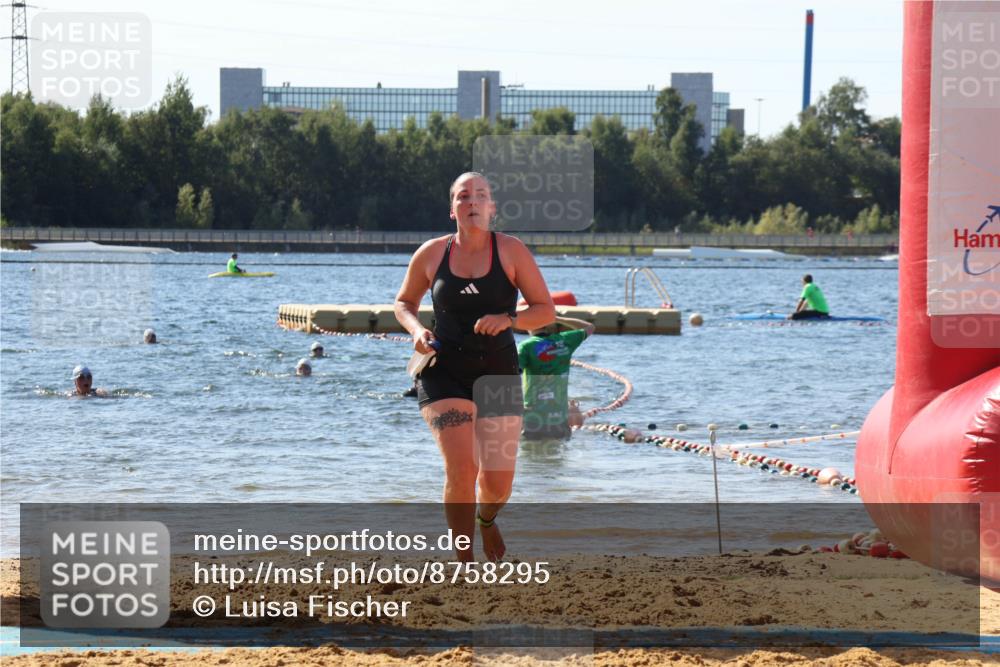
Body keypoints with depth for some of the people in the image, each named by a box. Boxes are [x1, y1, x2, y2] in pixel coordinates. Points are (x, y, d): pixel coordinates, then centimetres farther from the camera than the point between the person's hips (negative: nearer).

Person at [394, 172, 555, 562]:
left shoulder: (510, 252, -3)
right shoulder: (432, 254, 1)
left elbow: (546, 311, -1)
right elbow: (404, 302, 16)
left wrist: (508, 319, -20)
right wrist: (417, 331, -6)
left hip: (498, 373, 1)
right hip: (444, 372, -1)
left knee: (498, 483, 1)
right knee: (461, 469, -18)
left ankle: (485, 519, 39)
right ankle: (464, 563, -4)